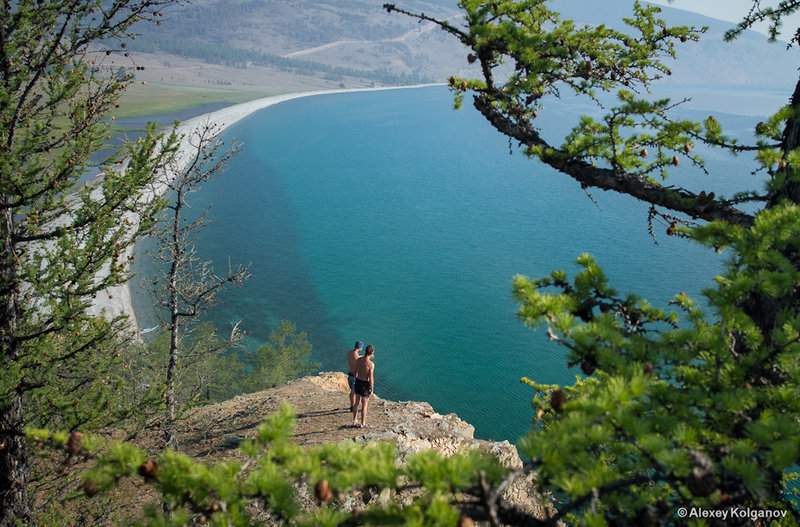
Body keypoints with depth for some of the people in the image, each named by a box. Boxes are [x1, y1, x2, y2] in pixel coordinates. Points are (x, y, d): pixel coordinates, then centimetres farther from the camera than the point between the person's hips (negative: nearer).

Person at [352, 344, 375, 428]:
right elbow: (371, 379, -23)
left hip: (358, 382, 6)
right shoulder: (371, 364, -27)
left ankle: (355, 421, 30)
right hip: (365, 384, -6)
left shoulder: (359, 359, -7)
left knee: (357, 402, 20)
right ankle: (363, 424, 21)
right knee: (364, 405, 10)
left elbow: (354, 371, 9)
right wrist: (372, 390, -12)